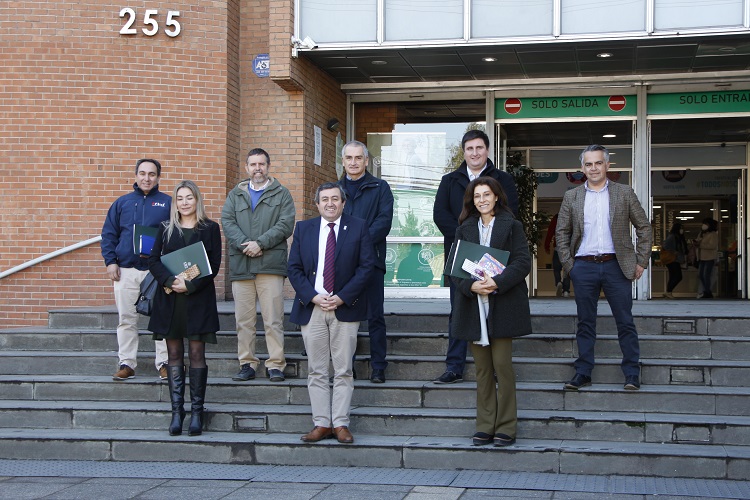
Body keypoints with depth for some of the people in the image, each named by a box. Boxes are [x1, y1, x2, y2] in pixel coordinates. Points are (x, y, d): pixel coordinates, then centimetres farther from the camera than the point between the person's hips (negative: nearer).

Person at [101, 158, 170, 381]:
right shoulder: (122, 202, 11)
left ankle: (164, 363, 7)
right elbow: (108, 234, 11)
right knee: (126, 320, 5)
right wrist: (110, 261, 0)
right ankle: (126, 363, 12)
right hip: (126, 271, 2)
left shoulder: (168, 203, 6)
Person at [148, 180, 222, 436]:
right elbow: (154, 260, 4)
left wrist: (190, 285, -15)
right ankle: (177, 412, 7)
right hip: (169, 298, 2)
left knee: (197, 354, -1)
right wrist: (170, 281, -14)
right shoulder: (166, 228, 11)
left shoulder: (209, 228, 4)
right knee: (174, 355, 4)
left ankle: (196, 412, 4)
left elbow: (214, 264, -3)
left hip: (198, 298, -2)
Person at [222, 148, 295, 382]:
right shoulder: (235, 195, 19)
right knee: (244, 319, 3)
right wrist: (244, 244, -11)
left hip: (271, 264, -3)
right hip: (240, 264, 3)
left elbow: (286, 224, -1)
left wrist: (260, 243, -10)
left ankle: (276, 365, -1)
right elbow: (227, 222, 5)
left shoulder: (281, 194, 11)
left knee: (273, 319, -6)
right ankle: (247, 364, 10)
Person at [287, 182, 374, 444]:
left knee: (343, 371, 0)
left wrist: (342, 297, -11)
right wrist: (313, 296, -9)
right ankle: (321, 423, 9)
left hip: (345, 307, -2)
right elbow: (294, 268, 6)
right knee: (316, 371, 4)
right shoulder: (303, 229, 10)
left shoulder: (358, 228, 4)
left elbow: (366, 266, -2)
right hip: (311, 308, 2)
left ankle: (340, 424, 5)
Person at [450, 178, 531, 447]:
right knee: (482, 368, 6)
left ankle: (506, 428, 2)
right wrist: (471, 285, -13)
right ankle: (485, 427, 11)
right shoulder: (464, 230, 13)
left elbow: (522, 263, -6)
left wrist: (497, 283, -19)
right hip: (474, 306, 3)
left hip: (502, 306, -3)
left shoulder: (512, 227, 3)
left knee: (502, 365, -5)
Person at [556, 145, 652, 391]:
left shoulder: (624, 193, 5)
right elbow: (562, 232, 11)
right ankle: (583, 373, 13)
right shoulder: (571, 197, 8)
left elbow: (644, 227, 7)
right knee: (585, 323, 6)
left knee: (625, 322, 2)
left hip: (616, 266, -1)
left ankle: (632, 373, 9)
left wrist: (641, 261, 1)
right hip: (584, 267, 1)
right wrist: (568, 264, 3)